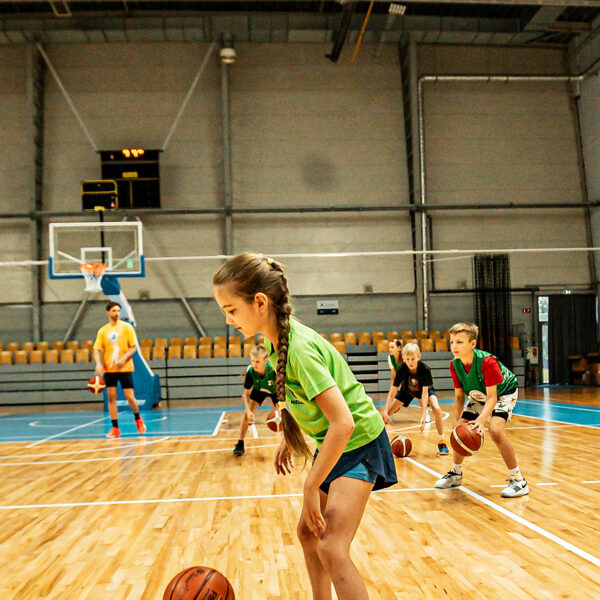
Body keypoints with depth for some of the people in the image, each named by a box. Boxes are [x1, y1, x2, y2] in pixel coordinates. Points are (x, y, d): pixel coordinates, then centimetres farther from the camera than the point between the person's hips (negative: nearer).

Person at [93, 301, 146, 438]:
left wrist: (123, 358, -18)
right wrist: (98, 364, -13)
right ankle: (115, 428, 9)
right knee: (111, 398, 1)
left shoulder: (127, 327, -1)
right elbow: (97, 349, 4)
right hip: (109, 369, 2)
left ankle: (138, 419, 24)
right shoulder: (102, 330, 6)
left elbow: (134, 347, -3)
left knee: (130, 397, -3)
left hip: (125, 368, -2)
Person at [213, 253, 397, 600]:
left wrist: (311, 488, -29)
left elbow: (343, 423, -34)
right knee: (307, 532, 17)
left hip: (358, 442, -9)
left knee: (331, 549, -17)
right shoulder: (277, 340, -3)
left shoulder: (300, 348, -30)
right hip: (331, 442, 9)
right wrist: (289, 440, 19)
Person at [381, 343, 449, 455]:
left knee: (437, 409, -28)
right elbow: (392, 392, -30)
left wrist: (424, 415, -42)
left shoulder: (425, 368, -37)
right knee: (386, 412, -9)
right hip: (406, 390, 2)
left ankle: (441, 441, -11)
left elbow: (425, 393, -35)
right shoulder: (402, 369, -32)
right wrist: (386, 412, -40)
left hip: (425, 389, -2)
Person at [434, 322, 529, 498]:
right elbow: (459, 397, -10)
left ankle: (518, 480, -16)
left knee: (495, 430, -29)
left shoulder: (487, 361, -36)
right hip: (479, 396, 7)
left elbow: (492, 397, -34)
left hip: (504, 393, -7)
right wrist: (455, 421, -24)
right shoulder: (455, 365, -17)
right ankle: (456, 474, 28)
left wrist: (481, 419, -49)